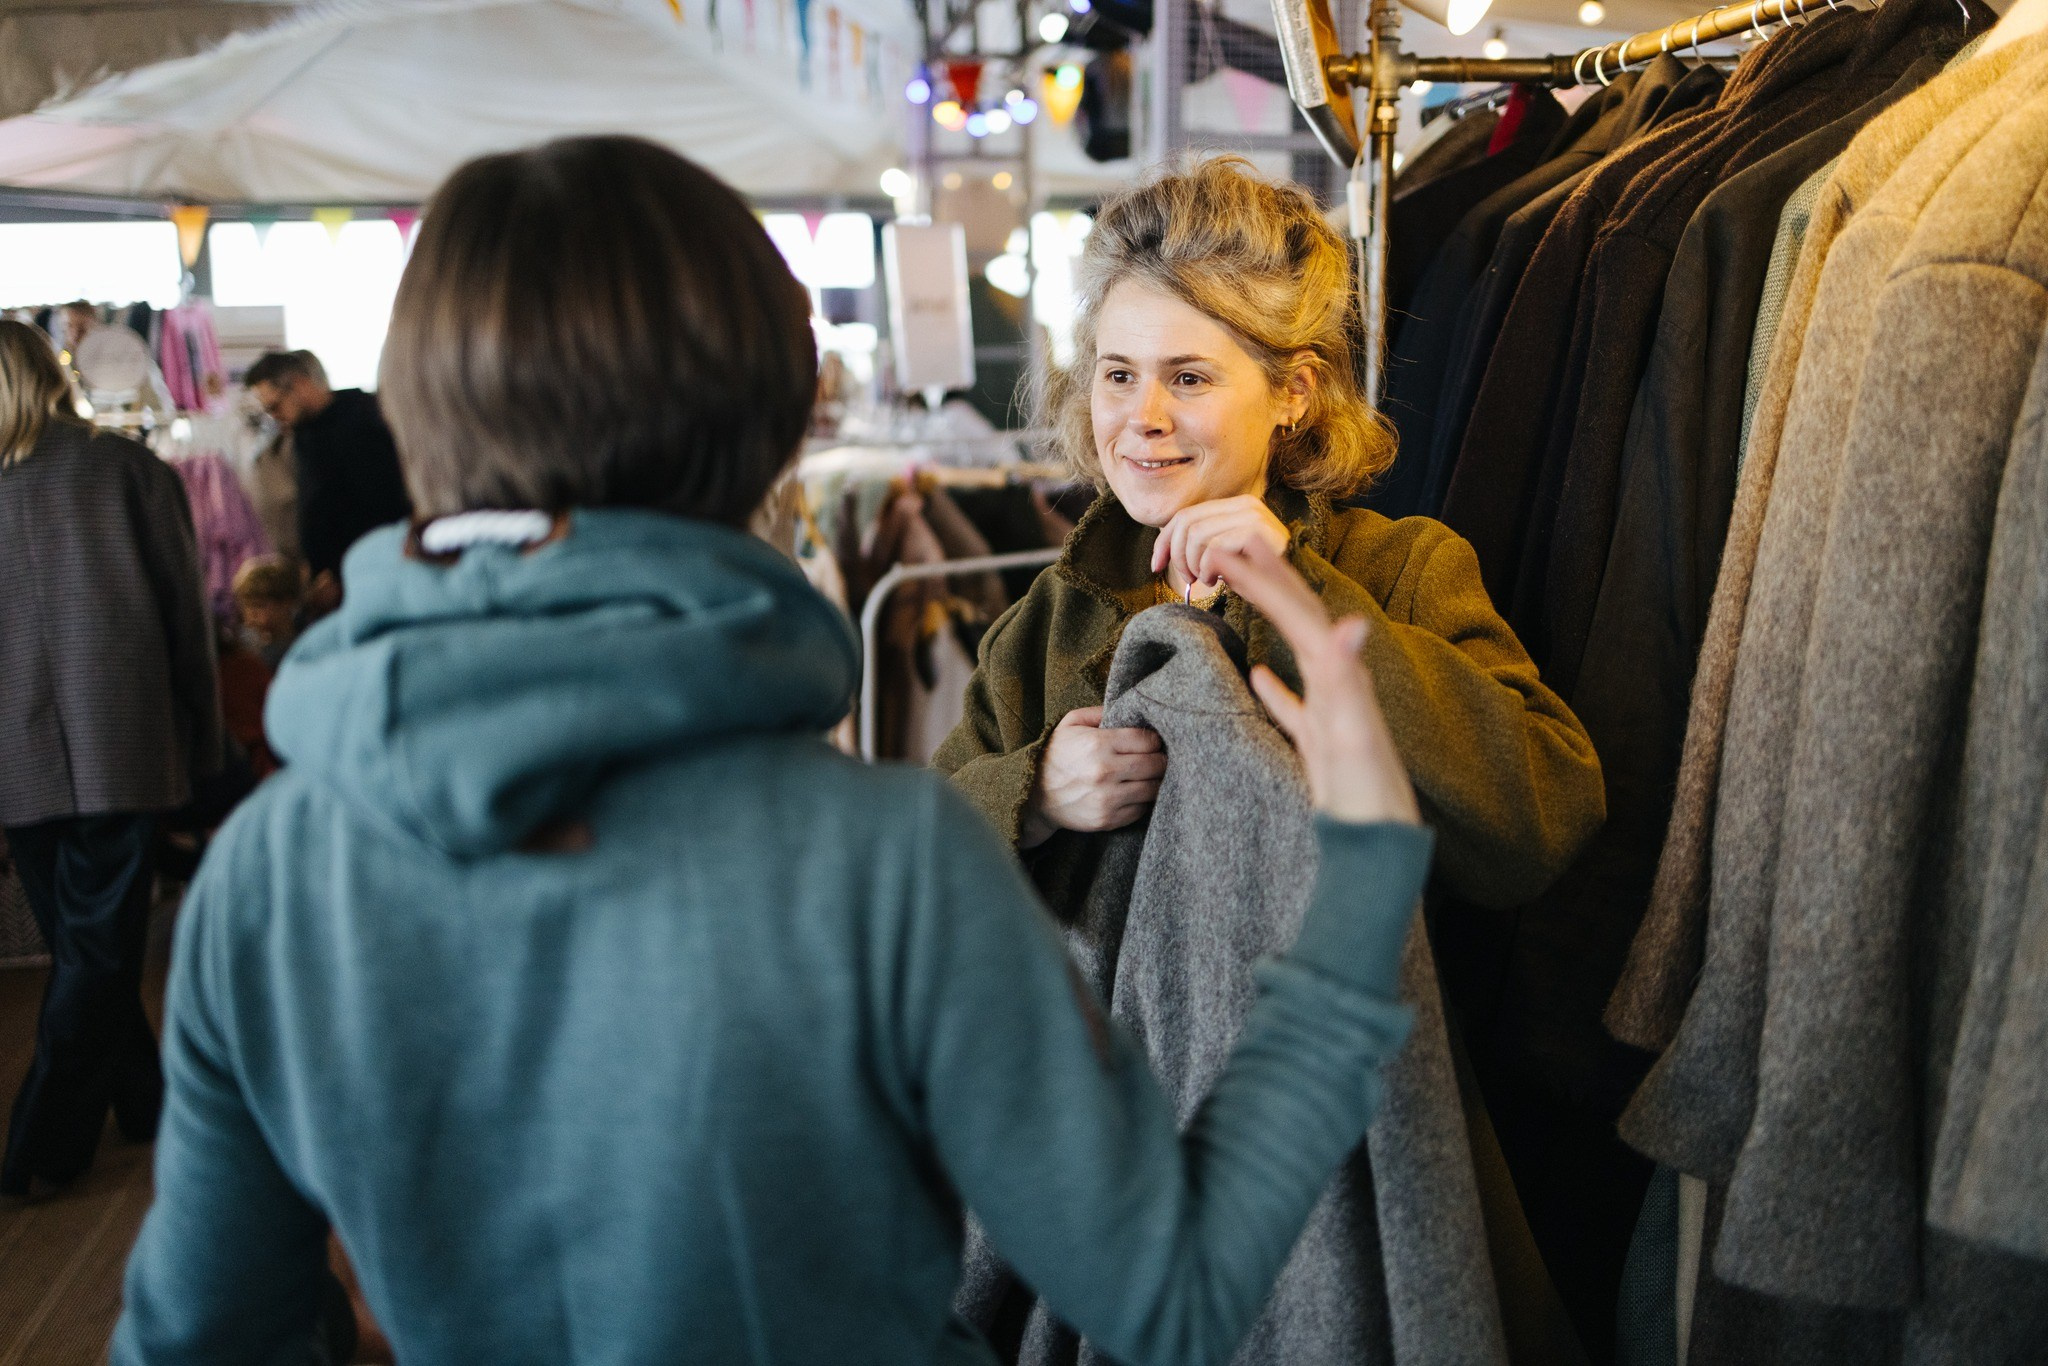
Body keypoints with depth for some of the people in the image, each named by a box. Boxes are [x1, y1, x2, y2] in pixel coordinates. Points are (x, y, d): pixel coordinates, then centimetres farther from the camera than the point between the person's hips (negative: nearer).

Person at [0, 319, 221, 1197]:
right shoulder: (131, 472, -4)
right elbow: (187, 615, -3)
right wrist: (203, 744, 5)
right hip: (118, 749, -2)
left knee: (79, 944, 17)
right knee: (99, 947, 5)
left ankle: (144, 1102, 28)